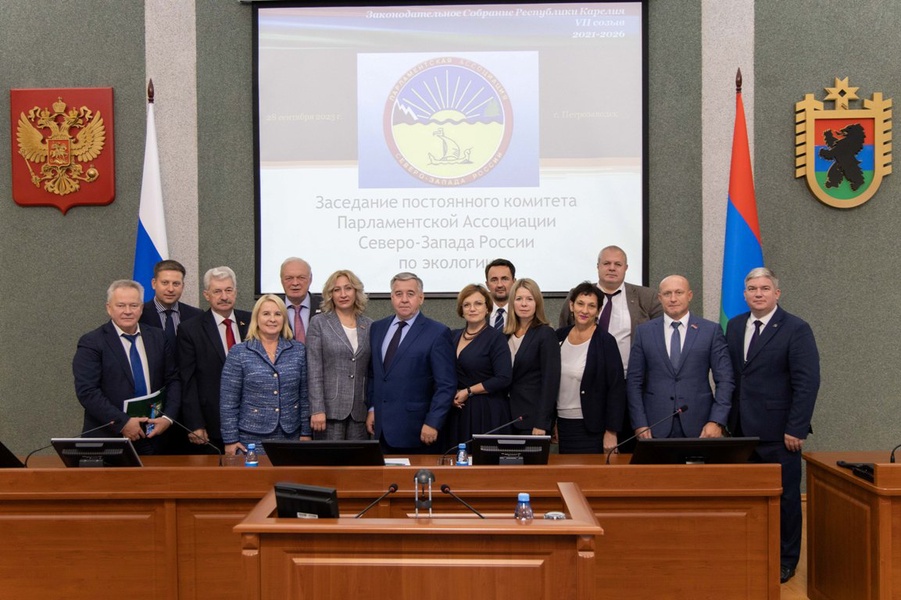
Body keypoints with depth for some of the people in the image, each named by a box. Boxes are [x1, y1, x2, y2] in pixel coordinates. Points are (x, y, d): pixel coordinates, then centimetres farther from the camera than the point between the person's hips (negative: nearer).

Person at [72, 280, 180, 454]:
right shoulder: (91, 343, -6)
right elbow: (87, 391, -13)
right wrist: (122, 423, -19)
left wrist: (168, 417, -6)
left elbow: (173, 380, 8)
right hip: (107, 438, -3)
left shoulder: (158, 337, 7)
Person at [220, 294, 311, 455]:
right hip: (252, 439, -2)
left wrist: (306, 433, 4)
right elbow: (228, 401, -1)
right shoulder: (239, 353, 0)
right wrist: (230, 440, -5)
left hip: (290, 437, 2)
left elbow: (305, 396, 8)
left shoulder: (298, 350, 6)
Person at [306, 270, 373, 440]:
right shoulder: (319, 323, 1)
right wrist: (317, 410, -12)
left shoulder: (369, 326, 10)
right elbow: (314, 371, -5)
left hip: (360, 411, 3)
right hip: (330, 408, -3)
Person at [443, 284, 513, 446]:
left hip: (487, 413, -5)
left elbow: (503, 378, -14)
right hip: (458, 411, 5)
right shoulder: (454, 336, 11)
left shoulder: (496, 338, -7)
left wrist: (468, 392, -12)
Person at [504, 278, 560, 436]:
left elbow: (550, 381, -12)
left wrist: (541, 424, -17)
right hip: (507, 416, 5)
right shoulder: (506, 334, 10)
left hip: (533, 418, -5)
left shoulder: (546, 334, -8)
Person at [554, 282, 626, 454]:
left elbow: (616, 389, -10)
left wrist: (611, 432, -12)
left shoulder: (605, 342, -9)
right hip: (562, 425, 5)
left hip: (591, 429, -5)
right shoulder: (560, 336, 6)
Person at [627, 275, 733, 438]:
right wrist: (640, 424, -4)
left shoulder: (711, 330, 3)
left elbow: (725, 380, 1)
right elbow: (634, 382, 4)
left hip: (699, 428, 0)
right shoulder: (644, 331, 5)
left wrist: (717, 422, -9)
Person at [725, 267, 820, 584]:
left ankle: (785, 561, 19)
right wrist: (727, 416, 9)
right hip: (741, 429, 5)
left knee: (784, 498, 5)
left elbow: (807, 382, -10)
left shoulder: (796, 329, -6)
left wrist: (796, 429, -14)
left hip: (778, 432, -4)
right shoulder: (734, 326, 11)